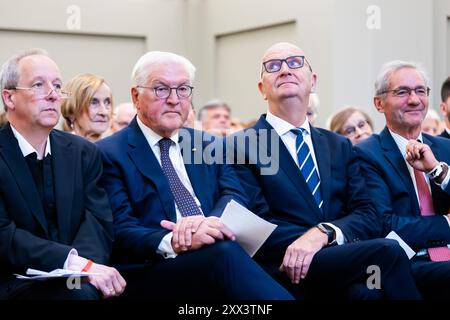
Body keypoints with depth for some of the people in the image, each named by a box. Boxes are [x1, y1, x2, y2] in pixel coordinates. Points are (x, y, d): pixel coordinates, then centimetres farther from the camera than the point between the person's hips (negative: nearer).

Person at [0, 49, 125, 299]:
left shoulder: (84, 153, 11)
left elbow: (98, 220, -1)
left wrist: (82, 268, -22)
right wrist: (74, 261, -25)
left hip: (76, 281, 5)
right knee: (80, 293, -31)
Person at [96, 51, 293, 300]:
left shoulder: (208, 146, 23)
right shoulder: (109, 155, 4)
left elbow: (234, 196, 7)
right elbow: (121, 233, -7)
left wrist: (208, 222, -17)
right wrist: (173, 243, -27)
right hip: (151, 275, -4)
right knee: (223, 253, -35)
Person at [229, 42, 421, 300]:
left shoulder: (340, 146, 19)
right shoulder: (240, 148, 4)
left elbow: (368, 216, 8)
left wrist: (323, 233, -14)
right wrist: (307, 242, -22)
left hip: (342, 264, 4)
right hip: (287, 273, -4)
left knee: (366, 290, -32)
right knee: (387, 252, -28)